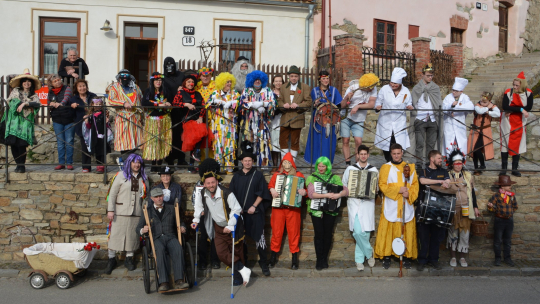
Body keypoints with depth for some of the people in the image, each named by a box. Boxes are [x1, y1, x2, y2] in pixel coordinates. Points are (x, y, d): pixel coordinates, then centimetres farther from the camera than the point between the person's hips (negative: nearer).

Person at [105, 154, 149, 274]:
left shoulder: (143, 178, 12)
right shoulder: (121, 175, 1)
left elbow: (147, 195, 16)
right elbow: (112, 193, -2)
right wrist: (110, 210, -7)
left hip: (137, 213, 3)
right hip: (121, 212, -3)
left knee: (133, 236, 6)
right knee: (115, 234, 0)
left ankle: (129, 258, 21)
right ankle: (111, 259, 15)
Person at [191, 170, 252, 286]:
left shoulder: (226, 193, -24)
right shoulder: (203, 193, -6)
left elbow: (237, 209, -21)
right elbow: (199, 205, 14)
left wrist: (230, 226, -24)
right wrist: (196, 220, 9)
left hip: (232, 227, -5)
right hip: (218, 227, 5)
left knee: (237, 251, 1)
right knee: (221, 253, -5)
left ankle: (238, 275, 16)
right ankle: (243, 269, 1)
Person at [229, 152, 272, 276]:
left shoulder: (258, 175, 3)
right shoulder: (237, 176, 11)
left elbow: (262, 193, -2)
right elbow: (231, 193, 9)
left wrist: (254, 206, -9)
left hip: (255, 211, -3)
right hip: (240, 212, 3)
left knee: (259, 237, -6)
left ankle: (264, 264, 0)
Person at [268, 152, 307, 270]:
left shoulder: (298, 175, 5)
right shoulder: (277, 175, 10)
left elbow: (306, 188, 3)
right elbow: (269, 186, 14)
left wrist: (304, 192, -19)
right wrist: (272, 190, -7)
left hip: (293, 208, -1)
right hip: (278, 207, 1)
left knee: (294, 232, 1)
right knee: (276, 232, 3)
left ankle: (295, 260, 11)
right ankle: (273, 257, 17)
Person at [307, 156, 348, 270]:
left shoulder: (334, 178, 6)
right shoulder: (312, 178, 1)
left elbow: (346, 190, -1)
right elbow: (311, 194, -14)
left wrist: (339, 194, -21)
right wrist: (326, 195, -23)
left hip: (330, 210, 2)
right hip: (316, 209, -2)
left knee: (328, 234, 4)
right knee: (319, 234, -4)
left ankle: (325, 259, 18)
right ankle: (319, 260, 7)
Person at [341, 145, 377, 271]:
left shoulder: (374, 170, 11)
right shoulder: (350, 169, 9)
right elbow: (343, 184, 15)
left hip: (368, 203, 1)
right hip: (354, 203, -1)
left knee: (365, 232, -3)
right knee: (358, 232, -13)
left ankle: (359, 259, 13)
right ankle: (369, 253, 10)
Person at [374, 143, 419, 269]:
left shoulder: (410, 167, 12)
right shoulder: (386, 167, 6)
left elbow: (415, 184, 9)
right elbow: (382, 185, -3)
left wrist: (409, 194, -10)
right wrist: (398, 189, -13)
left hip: (406, 206, 2)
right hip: (391, 205, -2)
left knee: (407, 231, 1)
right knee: (388, 230, -3)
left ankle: (407, 257, 9)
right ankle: (386, 257, 5)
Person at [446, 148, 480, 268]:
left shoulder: (468, 176, 9)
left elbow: (473, 192, 13)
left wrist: (475, 207, 10)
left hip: (466, 209, 2)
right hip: (452, 209, -2)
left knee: (465, 233, 2)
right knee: (453, 232, 4)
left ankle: (463, 257, 14)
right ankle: (453, 257, 15)